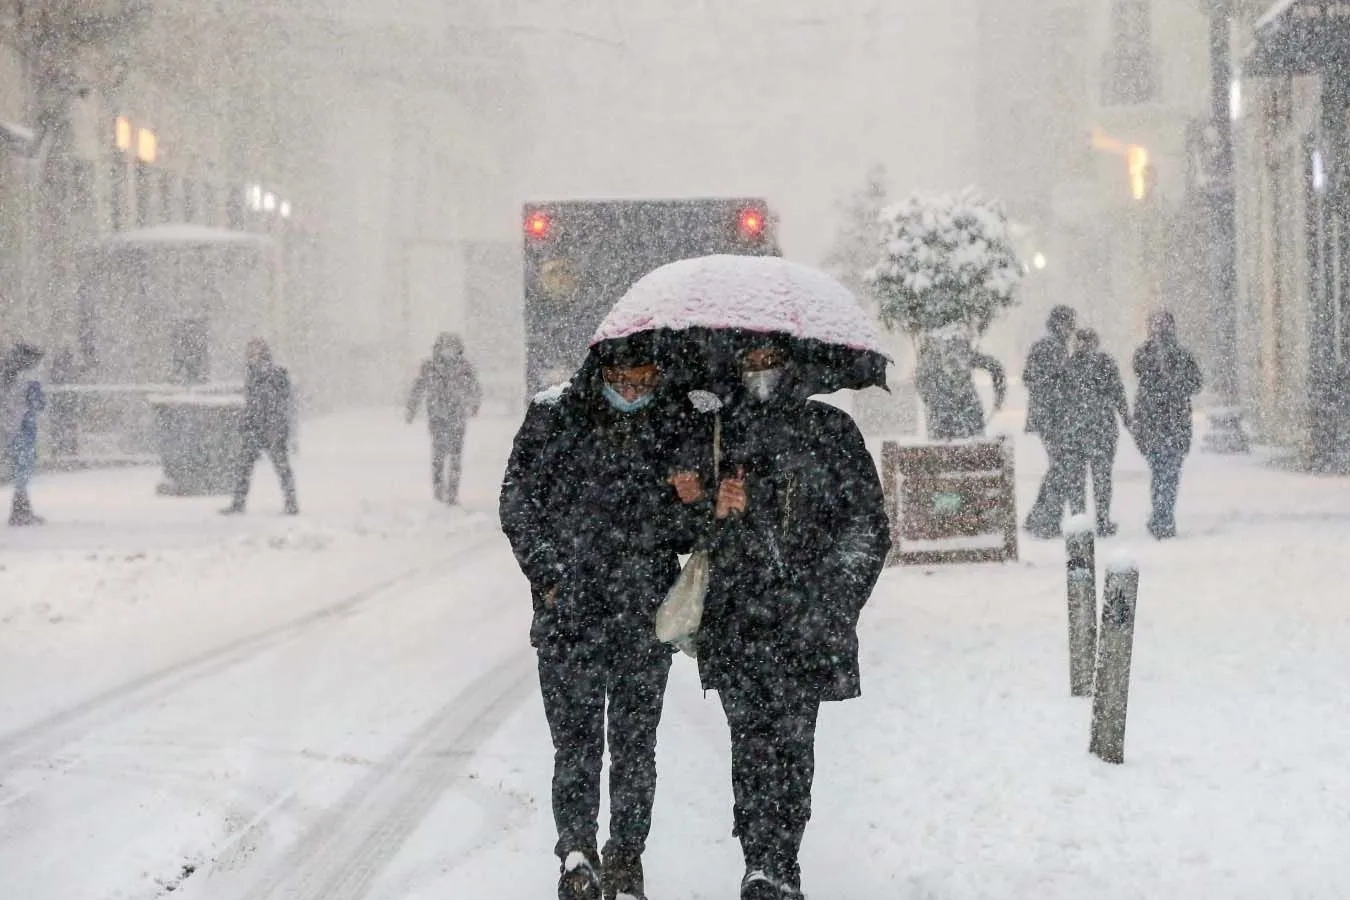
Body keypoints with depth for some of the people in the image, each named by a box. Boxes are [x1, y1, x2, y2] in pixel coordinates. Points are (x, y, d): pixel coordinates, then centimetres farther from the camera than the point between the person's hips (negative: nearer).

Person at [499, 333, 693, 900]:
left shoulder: (674, 427, 3)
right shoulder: (553, 418, -1)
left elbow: (690, 524, 13)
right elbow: (517, 503, 3)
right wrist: (549, 575, -5)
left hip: (645, 618, 1)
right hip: (569, 613, -1)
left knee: (635, 743, 7)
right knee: (576, 741, -1)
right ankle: (577, 854, 13)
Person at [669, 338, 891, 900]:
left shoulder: (830, 429, 7)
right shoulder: (719, 432, 13)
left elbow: (868, 525, 4)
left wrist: (831, 603, -5)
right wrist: (714, 502, -9)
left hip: (804, 621, -1)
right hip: (736, 617, 2)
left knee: (792, 743, -4)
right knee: (752, 743, -4)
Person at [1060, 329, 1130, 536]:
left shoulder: (1068, 365, 1)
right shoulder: (1106, 363, -4)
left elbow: (1061, 397, 4)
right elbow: (1119, 394, -3)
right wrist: (1127, 420, 8)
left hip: (1073, 426, 2)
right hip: (1103, 426, -2)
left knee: (1076, 474, 9)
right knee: (1102, 474, 4)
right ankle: (1103, 523, 5)